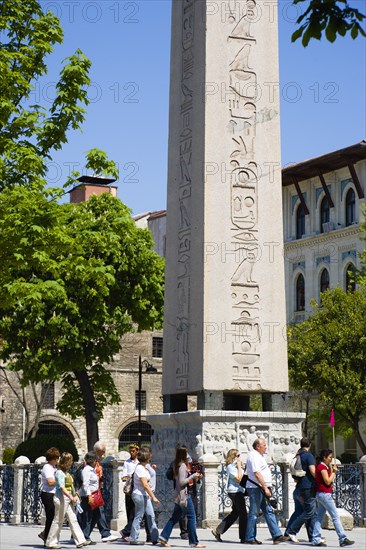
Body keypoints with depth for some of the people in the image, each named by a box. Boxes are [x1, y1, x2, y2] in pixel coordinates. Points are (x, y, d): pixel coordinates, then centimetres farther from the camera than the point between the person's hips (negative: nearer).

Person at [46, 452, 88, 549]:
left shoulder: (67, 473, 14)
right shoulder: (60, 473, -13)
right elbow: (62, 488, -22)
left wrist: (75, 496, 10)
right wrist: (71, 497, -29)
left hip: (68, 500, 9)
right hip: (61, 498, -9)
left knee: (73, 520, 5)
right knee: (58, 521, -1)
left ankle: (80, 541, 4)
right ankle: (51, 542, 9)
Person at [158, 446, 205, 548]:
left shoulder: (177, 465, 12)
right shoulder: (182, 465, -16)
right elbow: (182, 482, -20)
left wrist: (195, 476, 12)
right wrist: (193, 476, -12)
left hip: (179, 496, 9)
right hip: (184, 495, -9)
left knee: (175, 517, 13)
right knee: (191, 517, -4)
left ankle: (163, 538, 10)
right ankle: (194, 542, -2)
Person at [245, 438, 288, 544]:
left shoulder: (259, 456, 19)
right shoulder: (254, 456, -14)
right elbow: (257, 473, -23)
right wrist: (265, 488, -23)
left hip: (262, 489, 10)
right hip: (256, 488, -10)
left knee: (269, 511, 6)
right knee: (254, 513, -4)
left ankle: (277, 535, 5)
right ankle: (250, 538, 2)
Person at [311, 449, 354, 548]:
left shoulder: (322, 467, 17)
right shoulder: (322, 467, -13)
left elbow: (330, 481, 17)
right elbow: (327, 481, -19)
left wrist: (331, 469, 10)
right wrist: (334, 472, -7)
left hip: (320, 495, 10)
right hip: (325, 494, -10)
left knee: (320, 517, 7)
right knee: (335, 517, -8)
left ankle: (316, 540, 5)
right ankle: (343, 539, -7)